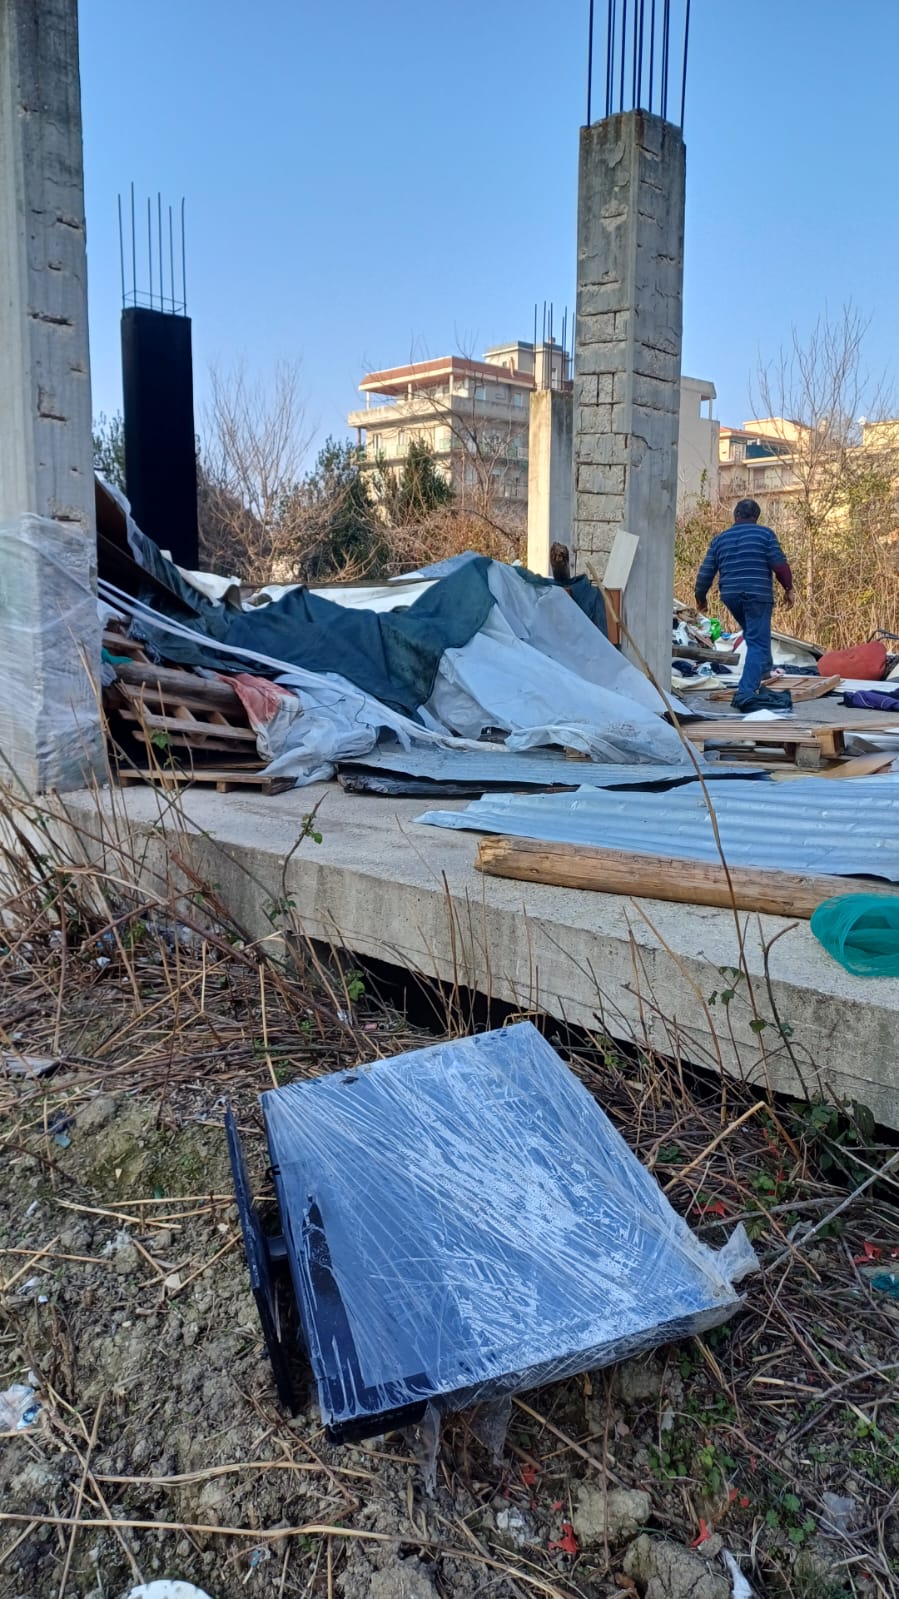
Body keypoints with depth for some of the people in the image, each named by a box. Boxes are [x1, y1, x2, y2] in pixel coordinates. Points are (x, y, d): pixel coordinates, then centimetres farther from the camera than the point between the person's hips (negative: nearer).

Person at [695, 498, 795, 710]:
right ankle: (746, 692, -17)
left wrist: (701, 597, 25)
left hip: (730, 596, 5)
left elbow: (706, 572, 13)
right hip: (758, 595, -4)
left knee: (753, 635, 28)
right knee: (757, 643, -5)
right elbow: (779, 564, -6)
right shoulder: (764, 533, 3)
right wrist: (788, 588, 6)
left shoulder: (720, 539, 13)